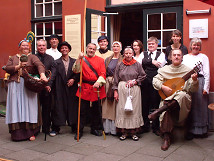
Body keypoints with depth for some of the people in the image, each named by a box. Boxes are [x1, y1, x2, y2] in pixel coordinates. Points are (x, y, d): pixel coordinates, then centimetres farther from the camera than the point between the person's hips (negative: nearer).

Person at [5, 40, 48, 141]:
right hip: (15, 86, 2)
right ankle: (17, 133, 4)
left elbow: (39, 65, -12)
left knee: (29, 107, -4)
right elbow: (7, 69, 3)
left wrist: (42, 74, -31)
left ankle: (30, 132, 1)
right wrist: (18, 66, -11)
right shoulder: (13, 58, 17)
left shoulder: (32, 57, 8)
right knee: (16, 108, -1)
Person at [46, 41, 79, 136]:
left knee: (72, 107, 3)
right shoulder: (57, 62, 8)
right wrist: (49, 84, -19)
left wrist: (74, 79, -12)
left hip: (72, 87, 1)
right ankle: (55, 128, 7)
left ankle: (74, 127, 15)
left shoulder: (74, 61, 12)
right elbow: (53, 74, -5)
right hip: (60, 88, -1)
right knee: (58, 107, 0)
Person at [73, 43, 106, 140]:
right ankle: (79, 131, 11)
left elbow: (103, 73, 0)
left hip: (97, 88, 1)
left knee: (96, 110, 10)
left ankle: (95, 129, 26)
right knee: (82, 111, 1)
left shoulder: (100, 60, 8)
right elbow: (76, 70, -8)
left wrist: (98, 82, -17)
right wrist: (79, 59, -17)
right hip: (85, 88, -1)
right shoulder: (82, 59, 7)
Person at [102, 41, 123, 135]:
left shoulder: (123, 60, 2)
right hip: (108, 84, 4)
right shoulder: (108, 59, 15)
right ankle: (107, 128, 10)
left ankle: (114, 129, 3)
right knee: (107, 105, 3)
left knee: (116, 106, -3)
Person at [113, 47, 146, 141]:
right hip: (122, 90, 1)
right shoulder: (119, 65, 8)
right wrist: (115, 91, 1)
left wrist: (135, 81, -7)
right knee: (122, 110, -1)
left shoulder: (137, 65, 6)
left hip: (134, 89, -1)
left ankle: (133, 132, 7)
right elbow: (116, 79, 7)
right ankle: (124, 132, 8)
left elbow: (143, 76, 7)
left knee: (134, 109, -1)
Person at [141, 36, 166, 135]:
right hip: (145, 82, 2)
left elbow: (160, 65, -11)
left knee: (155, 104, 0)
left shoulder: (161, 54, 9)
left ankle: (155, 127, 12)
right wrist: (152, 62, -13)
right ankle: (145, 126, 18)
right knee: (144, 104, 5)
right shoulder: (143, 54, 16)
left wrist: (147, 63, -9)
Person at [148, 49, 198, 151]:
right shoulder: (165, 69, 14)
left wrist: (194, 81, -18)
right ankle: (166, 137, -25)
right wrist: (163, 87, -9)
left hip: (184, 98, -1)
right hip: (167, 97, 1)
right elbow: (155, 80, 8)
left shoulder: (188, 70, 7)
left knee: (181, 95, -38)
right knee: (166, 111, -31)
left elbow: (193, 90, 2)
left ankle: (159, 110, -37)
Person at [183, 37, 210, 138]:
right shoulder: (185, 57, 18)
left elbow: (207, 74, 4)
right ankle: (191, 130, 8)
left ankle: (201, 130, 6)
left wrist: (206, 88, -6)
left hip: (199, 82, -2)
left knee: (200, 106, -3)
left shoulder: (203, 57, 10)